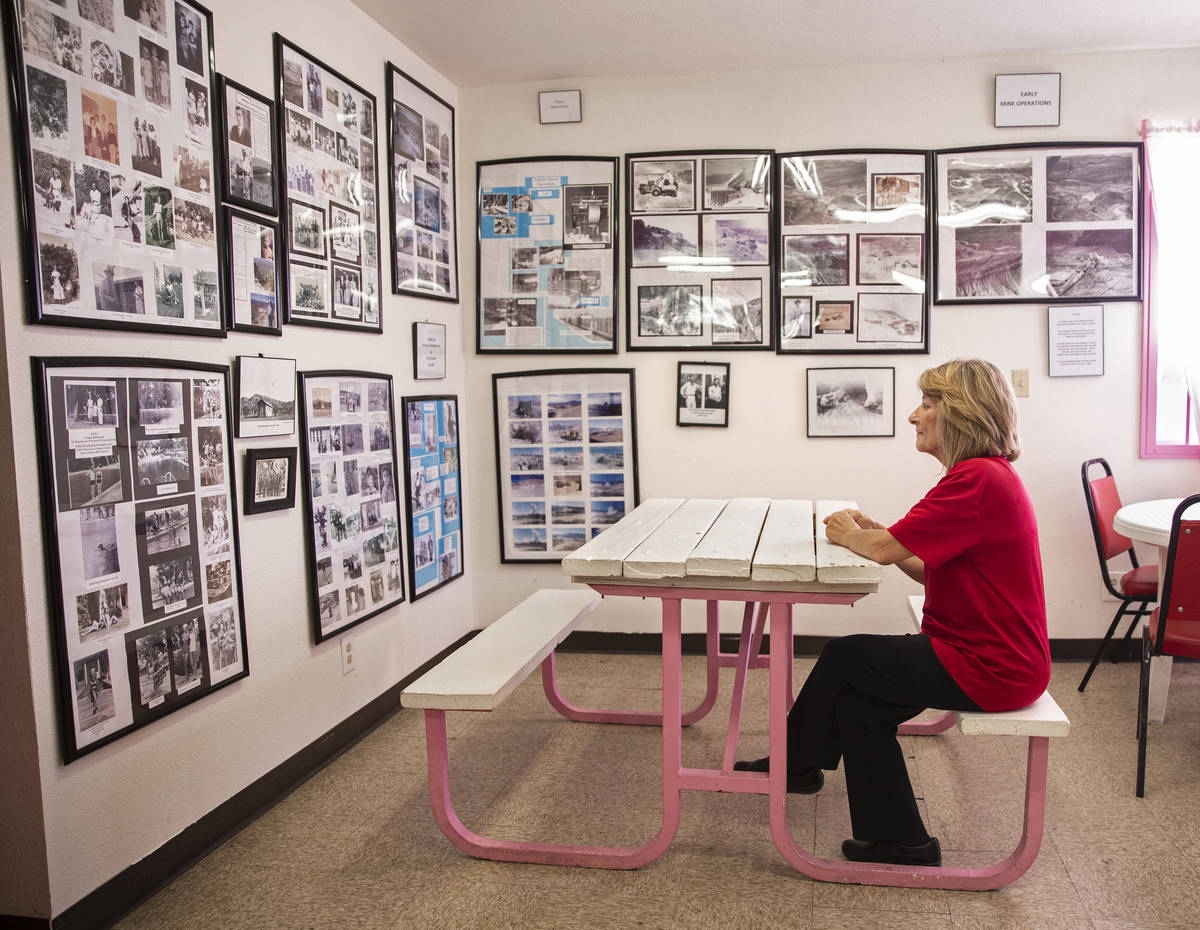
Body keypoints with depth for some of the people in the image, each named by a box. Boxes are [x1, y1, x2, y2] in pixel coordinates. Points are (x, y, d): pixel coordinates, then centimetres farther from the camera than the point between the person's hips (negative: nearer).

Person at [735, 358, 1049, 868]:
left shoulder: (977, 480, -23)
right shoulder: (986, 475, 12)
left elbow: (887, 549, -23)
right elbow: (931, 570, 13)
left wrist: (847, 534, -2)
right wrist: (872, 532, 3)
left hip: (989, 668, -9)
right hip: (993, 652, 10)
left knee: (843, 657, -1)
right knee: (858, 701, 7)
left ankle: (797, 763, 23)